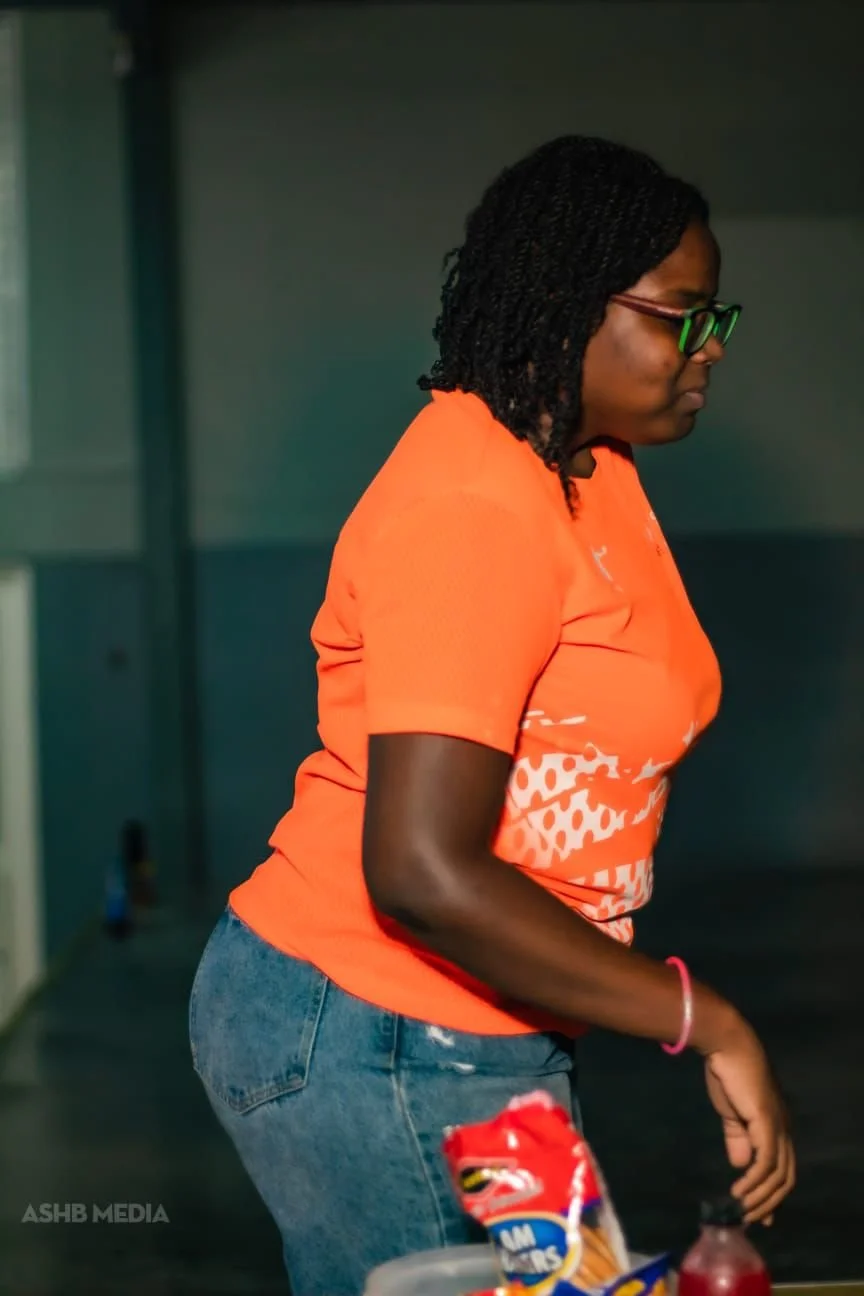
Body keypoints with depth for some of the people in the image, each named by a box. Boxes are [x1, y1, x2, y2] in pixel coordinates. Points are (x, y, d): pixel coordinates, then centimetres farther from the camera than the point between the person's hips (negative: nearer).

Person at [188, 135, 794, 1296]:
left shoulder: (590, 468, 10)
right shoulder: (475, 507, -23)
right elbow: (423, 873, -29)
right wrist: (708, 1024, -22)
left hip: (475, 1045, 10)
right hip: (368, 1057, -10)